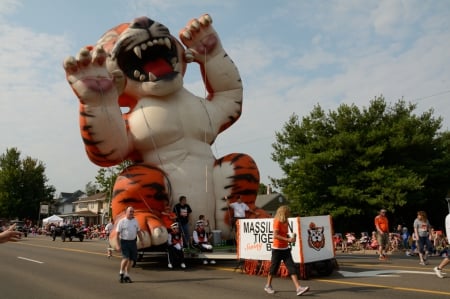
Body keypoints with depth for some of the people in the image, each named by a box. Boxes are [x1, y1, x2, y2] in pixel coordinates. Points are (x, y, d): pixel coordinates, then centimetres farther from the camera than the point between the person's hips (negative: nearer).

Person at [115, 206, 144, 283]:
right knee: (126, 258, -15)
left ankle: (127, 275, 19)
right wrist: (118, 245, -12)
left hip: (133, 242, 5)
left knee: (131, 259, 6)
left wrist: (141, 240, 11)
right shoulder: (121, 221, -5)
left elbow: (138, 231, 18)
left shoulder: (135, 221, 11)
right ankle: (121, 273, 8)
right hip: (124, 242, -5)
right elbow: (117, 234, -7)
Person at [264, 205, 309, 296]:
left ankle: (298, 288, -9)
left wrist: (290, 238, 2)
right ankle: (268, 286, 24)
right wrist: (288, 239, -28)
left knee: (292, 268, -4)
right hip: (277, 248, -7)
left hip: (285, 248, 7)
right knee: (274, 268, 6)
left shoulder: (285, 222, 10)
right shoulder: (277, 221, -14)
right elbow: (275, 235, -24)